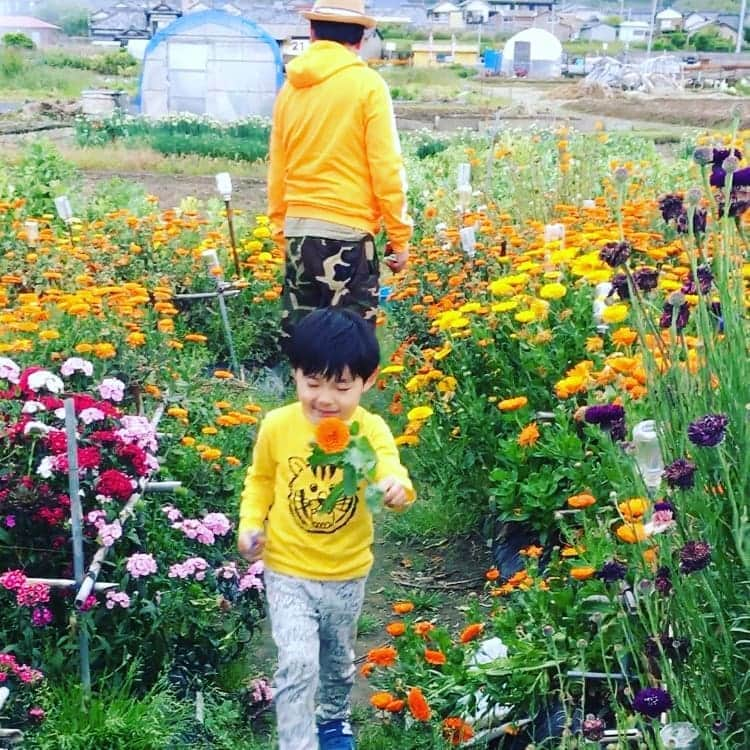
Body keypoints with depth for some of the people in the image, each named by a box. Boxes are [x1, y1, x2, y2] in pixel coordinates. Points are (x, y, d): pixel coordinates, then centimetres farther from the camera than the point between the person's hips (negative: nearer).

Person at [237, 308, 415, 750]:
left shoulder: (371, 430, -16)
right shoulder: (277, 426, -12)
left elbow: (390, 470, -34)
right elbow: (260, 480, 5)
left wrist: (396, 488, -57)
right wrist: (251, 524, -9)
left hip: (347, 574, 2)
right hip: (288, 571, -1)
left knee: (339, 660, 24)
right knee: (298, 664, -14)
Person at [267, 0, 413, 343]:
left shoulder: (291, 88, 8)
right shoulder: (367, 84, -6)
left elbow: (277, 169, 11)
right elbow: (386, 169, -8)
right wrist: (399, 235, 0)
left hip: (298, 231, 5)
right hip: (346, 231, -5)